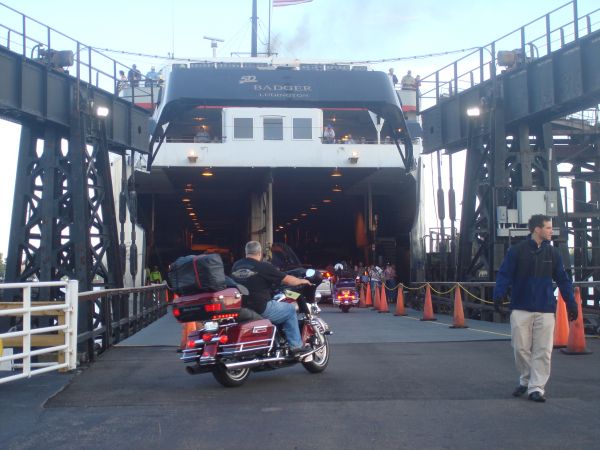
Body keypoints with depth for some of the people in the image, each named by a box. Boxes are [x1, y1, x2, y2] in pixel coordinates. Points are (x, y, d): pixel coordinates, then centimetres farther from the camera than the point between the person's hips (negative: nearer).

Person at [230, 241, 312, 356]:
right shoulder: (264, 267, -10)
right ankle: (296, 346, 10)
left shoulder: (235, 266, 8)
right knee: (290, 309, 13)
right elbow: (287, 280, -3)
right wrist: (302, 281, 15)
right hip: (261, 309, -7)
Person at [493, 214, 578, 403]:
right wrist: (498, 295, -18)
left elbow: (563, 280, 11)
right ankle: (525, 380, 25)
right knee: (521, 348, 3)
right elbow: (504, 274, -4)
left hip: (545, 310, 2)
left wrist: (571, 304, 6)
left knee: (543, 351, -1)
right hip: (521, 309, -2)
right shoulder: (517, 250, -2)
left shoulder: (552, 253, 7)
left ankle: (536, 387, 7)